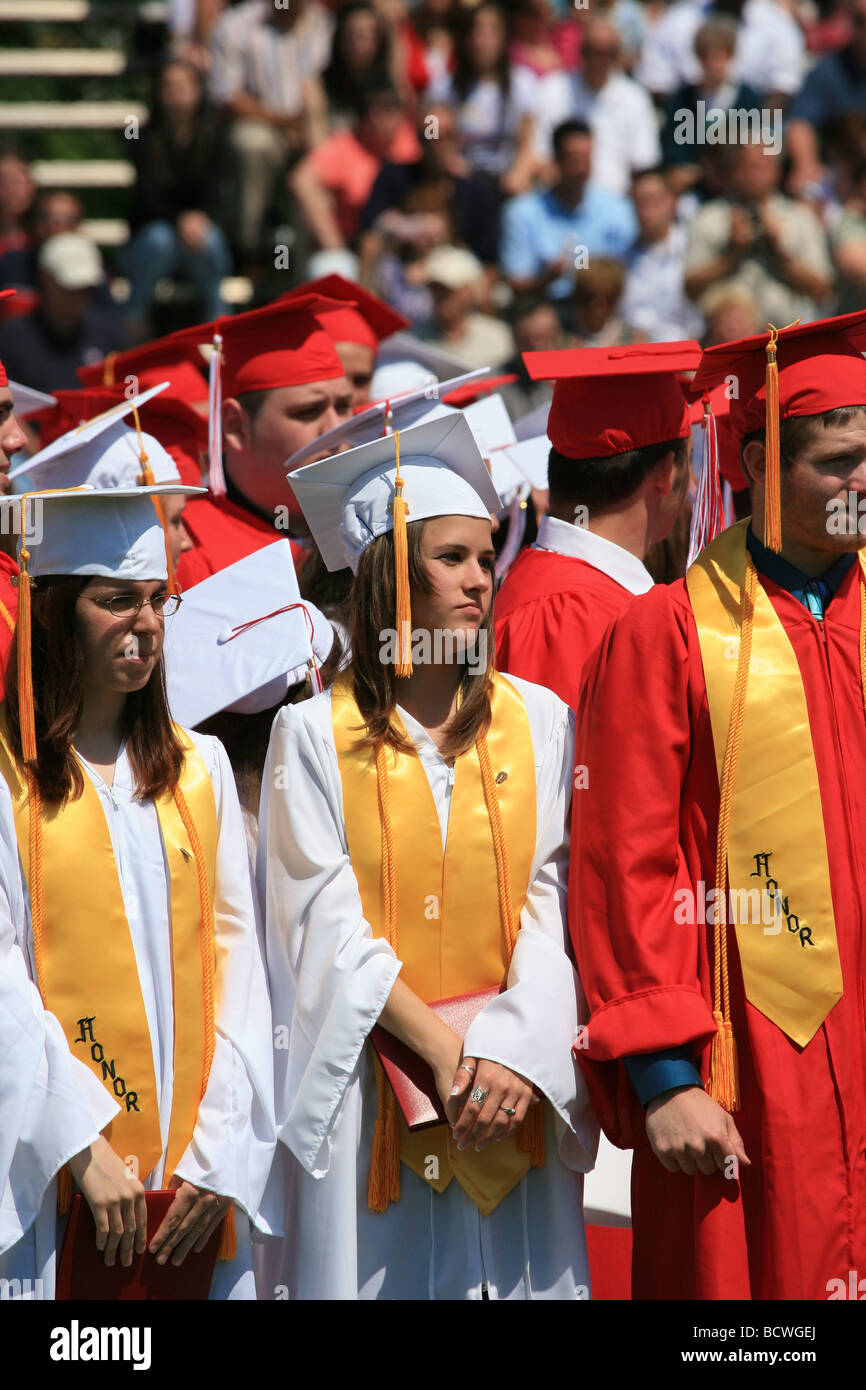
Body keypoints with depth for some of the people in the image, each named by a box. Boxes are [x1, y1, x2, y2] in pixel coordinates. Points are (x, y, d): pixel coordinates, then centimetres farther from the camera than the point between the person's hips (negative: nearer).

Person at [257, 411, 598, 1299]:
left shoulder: (540, 723, 6)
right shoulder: (314, 737, 0)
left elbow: (556, 903, 0)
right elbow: (328, 928, -5)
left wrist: (514, 1049, -14)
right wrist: (440, 1051, -14)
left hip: (514, 1085, 2)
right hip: (367, 1086, -2)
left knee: (517, 1272, 2)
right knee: (377, 1271, -1)